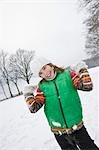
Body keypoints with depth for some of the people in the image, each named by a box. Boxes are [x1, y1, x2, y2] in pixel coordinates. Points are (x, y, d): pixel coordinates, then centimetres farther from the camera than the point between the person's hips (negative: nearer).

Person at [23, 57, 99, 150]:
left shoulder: (67, 74, -7)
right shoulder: (42, 86, -3)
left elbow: (87, 86, -12)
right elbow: (34, 108, -5)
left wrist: (83, 71, -15)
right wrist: (28, 95, -12)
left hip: (77, 126, -1)